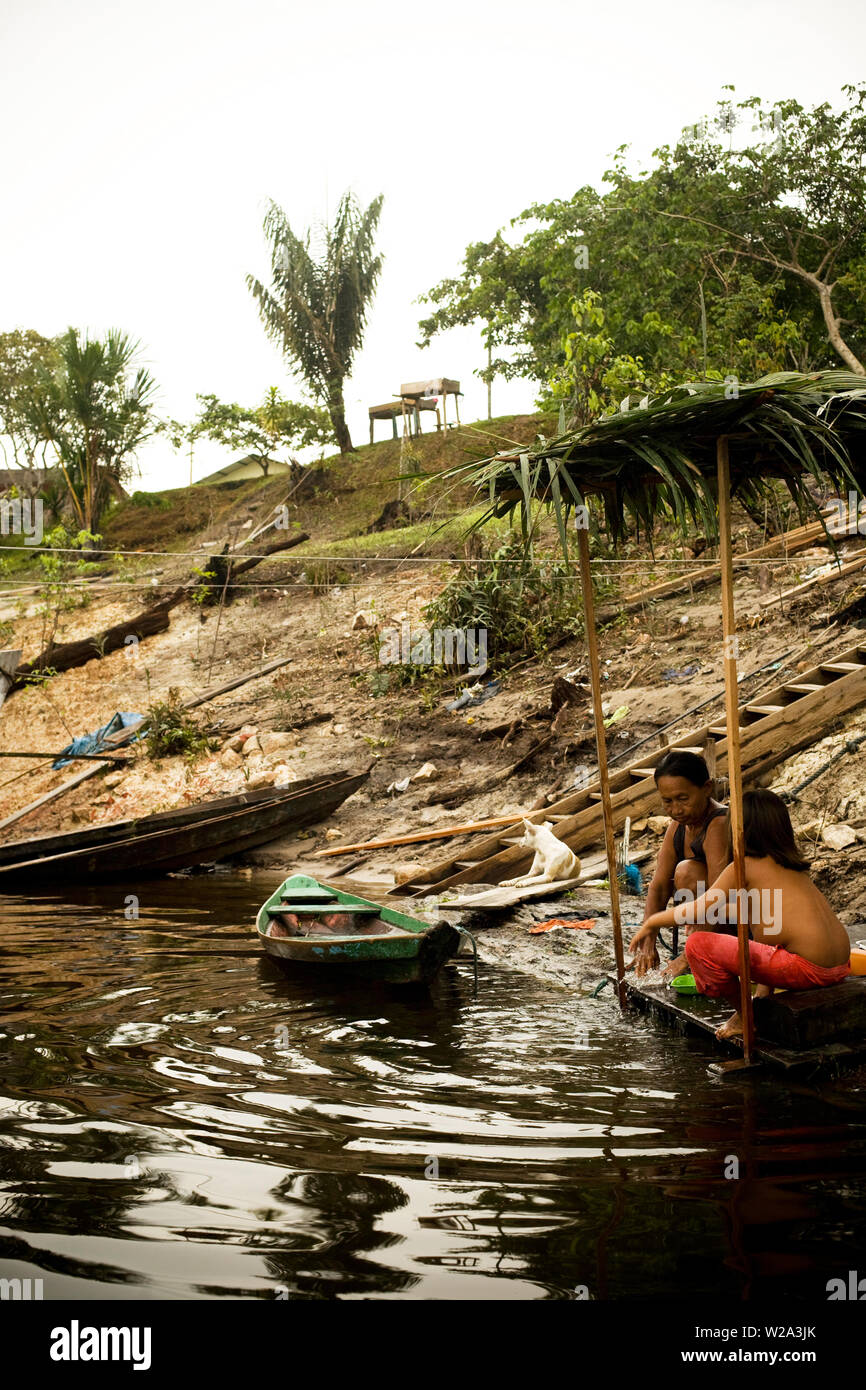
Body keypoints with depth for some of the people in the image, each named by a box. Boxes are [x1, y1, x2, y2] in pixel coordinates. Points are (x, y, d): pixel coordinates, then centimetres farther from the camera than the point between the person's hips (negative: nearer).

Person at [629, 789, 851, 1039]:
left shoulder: (744, 867, -6)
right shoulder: (791, 865, 18)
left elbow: (698, 910, -10)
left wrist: (652, 922, 4)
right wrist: (716, 912, 39)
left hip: (807, 968, -9)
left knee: (698, 945, -9)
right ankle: (764, 993, 22)